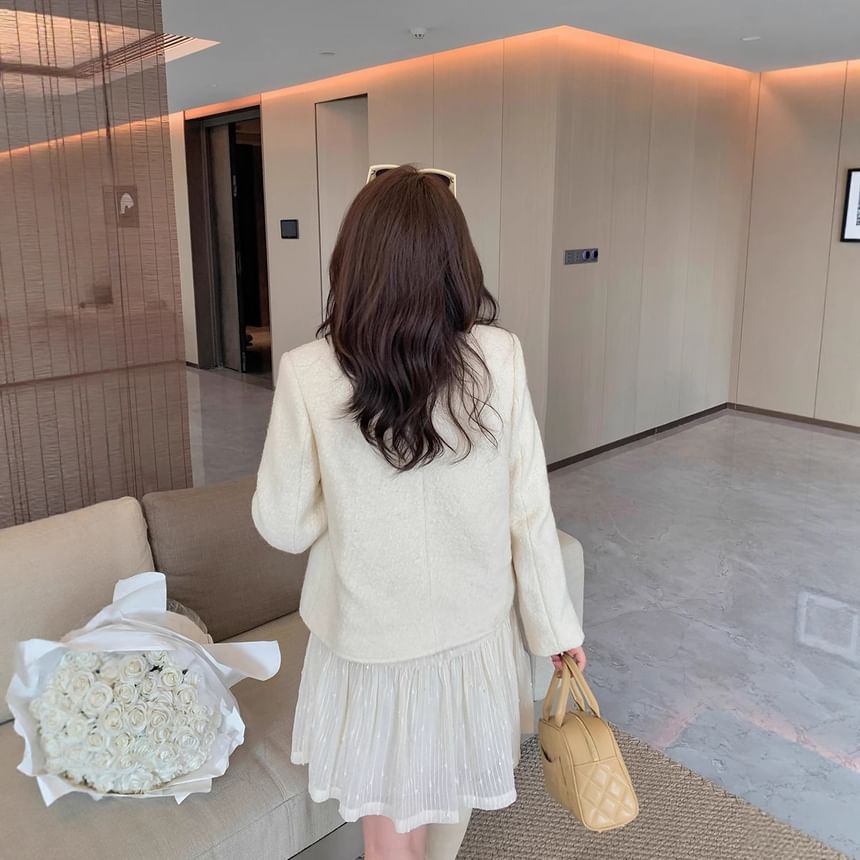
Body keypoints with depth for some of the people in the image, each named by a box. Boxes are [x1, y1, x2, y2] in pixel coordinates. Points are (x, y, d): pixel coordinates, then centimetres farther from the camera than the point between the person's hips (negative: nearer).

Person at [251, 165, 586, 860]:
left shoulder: (309, 373, -19)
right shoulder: (499, 358, -15)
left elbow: (283, 525, -10)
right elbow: (530, 512, -10)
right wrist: (557, 626, 3)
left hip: (369, 639, -1)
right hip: (471, 629, 2)